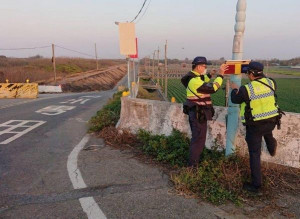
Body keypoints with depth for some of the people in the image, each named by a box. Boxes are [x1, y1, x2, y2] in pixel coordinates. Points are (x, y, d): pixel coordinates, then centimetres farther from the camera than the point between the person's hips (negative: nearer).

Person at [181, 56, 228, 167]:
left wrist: (210, 75, 14)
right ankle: (192, 165, 5)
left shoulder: (193, 77, 10)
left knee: (196, 137, 21)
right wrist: (220, 75, -18)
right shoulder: (195, 80, -22)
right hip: (199, 114, -11)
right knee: (199, 139, -3)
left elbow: (202, 84, 26)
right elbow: (212, 88, -24)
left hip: (195, 112, 11)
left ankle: (193, 162, 33)